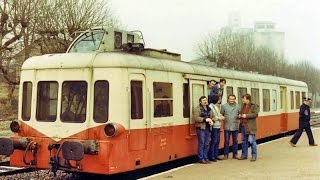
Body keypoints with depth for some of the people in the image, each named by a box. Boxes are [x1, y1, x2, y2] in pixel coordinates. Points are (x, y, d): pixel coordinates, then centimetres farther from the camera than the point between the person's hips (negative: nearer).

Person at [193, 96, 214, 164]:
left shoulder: (209, 109, 17)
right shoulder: (197, 109, -6)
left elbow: (212, 116, 25)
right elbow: (196, 118, -17)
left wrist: (212, 121, 3)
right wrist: (205, 119, -21)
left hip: (208, 128, 7)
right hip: (201, 128, -7)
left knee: (207, 144, 10)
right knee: (201, 144, -5)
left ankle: (205, 158, 18)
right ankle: (201, 159, 1)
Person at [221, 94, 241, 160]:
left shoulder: (237, 106, 5)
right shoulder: (224, 106, 1)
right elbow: (221, 114, 6)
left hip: (235, 126, 2)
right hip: (227, 127, -1)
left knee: (235, 141, 9)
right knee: (226, 141, 1)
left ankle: (235, 154, 18)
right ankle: (225, 155, 8)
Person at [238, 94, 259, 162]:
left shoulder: (254, 106, -6)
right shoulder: (243, 106, 16)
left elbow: (255, 114, -16)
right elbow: (240, 113, 27)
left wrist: (246, 115, -19)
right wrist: (239, 116, 4)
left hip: (250, 126, -7)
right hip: (243, 126, 7)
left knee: (252, 141, -5)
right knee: (244, 141, 13)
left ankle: (254, 156, 3)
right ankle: (244, 155, 22)